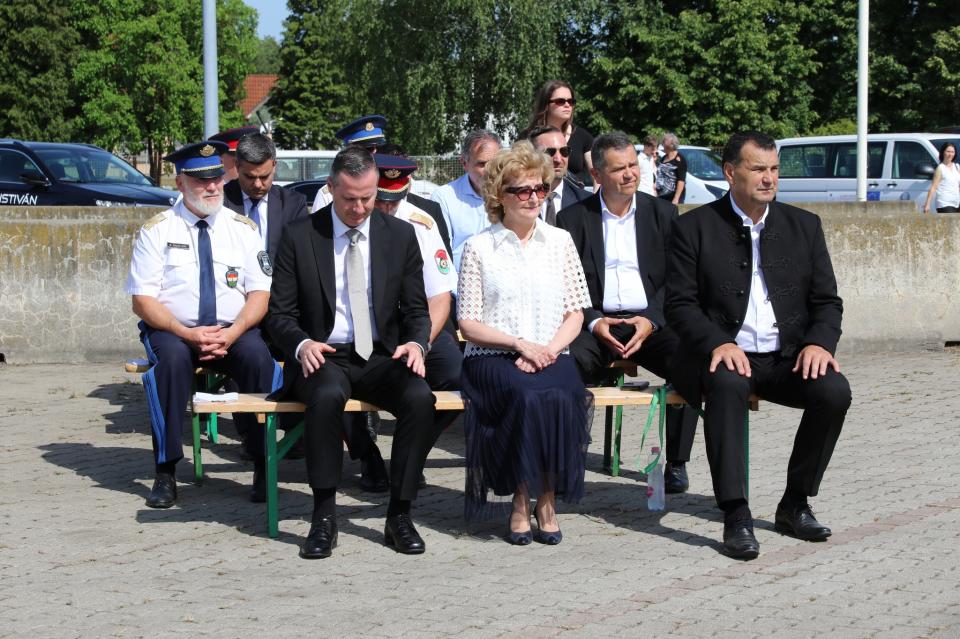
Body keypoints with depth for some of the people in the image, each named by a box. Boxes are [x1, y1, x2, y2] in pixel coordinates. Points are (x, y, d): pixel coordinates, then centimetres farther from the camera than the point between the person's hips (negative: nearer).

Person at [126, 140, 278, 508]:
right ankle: (166, 472, -28)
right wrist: (188, 334, -19)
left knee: (257, 354, -31)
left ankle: (262, 467, -25)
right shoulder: (157, 230, 1)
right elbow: (143, 301, -4)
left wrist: (231, 334, -17)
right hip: (174, 331, -1)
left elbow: (260, 294, 2)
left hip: (234, 332, 1)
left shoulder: (242, 229, 8)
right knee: (173, 357, -35)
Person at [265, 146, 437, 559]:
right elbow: (279, 314, 2)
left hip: (382, 356, 2)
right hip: (324, 356, -2)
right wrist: (302, 344, -20)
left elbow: (417, 310, 10)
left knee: (420, 397, -30)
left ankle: (399, 516, -18)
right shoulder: (299, 236, 2)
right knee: (327, 395, -37)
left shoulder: (401, 235, 8)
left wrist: (416, 343, -13)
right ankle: (324, 517, -26)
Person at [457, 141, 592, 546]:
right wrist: (519, 344, -13)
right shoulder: (478, 247, 5)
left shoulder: (560, 241, 14)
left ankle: (547, 498, -19)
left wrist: (549, 349, -9)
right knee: (527, 395, -34)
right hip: (492, 358, -2)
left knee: (561, 395, -32)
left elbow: (575, 314, 10)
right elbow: (468, 324, 1)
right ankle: (521, 499, -20)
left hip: (550, 356, 2)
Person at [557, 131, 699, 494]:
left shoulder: (663, 214, 12)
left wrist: (652, 321, -12)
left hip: (651, 321, 1)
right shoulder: (573, 219, 8)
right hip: (596, 323, -1)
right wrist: (594, 322, -14)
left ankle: (676, 463, -17)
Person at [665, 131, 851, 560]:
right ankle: (735, 516, -35)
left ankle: (795, 505, -7)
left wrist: (819, 342, -10)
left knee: (834, 391, -25)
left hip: (787, 357, 3)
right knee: (727, 384, -37)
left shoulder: (804, 226, 12)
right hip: (724, 355, -3)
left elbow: (827, 300, 11)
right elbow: (680, 303, -3)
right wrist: (718, 343, -21)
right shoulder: (695, 228, 2)